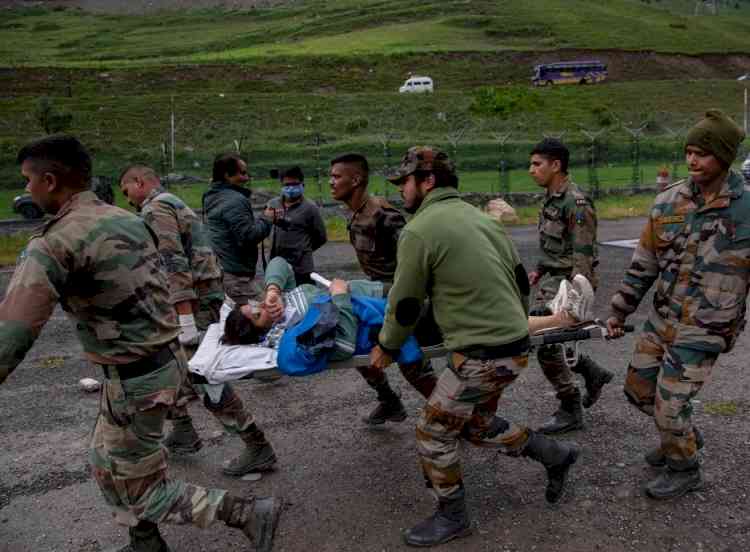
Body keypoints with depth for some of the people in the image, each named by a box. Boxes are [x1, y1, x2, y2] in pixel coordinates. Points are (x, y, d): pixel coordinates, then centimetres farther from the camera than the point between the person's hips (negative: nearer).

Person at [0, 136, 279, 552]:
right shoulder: (127, 220, 5)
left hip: (136, 380, -9)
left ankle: (248, 513, 8)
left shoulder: (54, 244, -20)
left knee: (138, 489, 9)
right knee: (108, 468, 25)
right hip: (165, 359, 9)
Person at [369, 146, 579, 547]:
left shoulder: (419, 230, -12)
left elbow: (405, 304, -5)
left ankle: (451, 518, 24)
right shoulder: (480, 216, 12)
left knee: (433, 433, 9)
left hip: (480, 356, -9)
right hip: (515, 349, 9)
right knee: (477, 424, 26)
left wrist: (385, 347, 12)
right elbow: (521, 280, 17)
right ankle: (554, 455, 33)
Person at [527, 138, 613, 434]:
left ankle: (570, 411, 10)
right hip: (552, 278, 9)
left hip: (567, 281, -9)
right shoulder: (551, 198, 10)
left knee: (545, 341, -6)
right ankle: (593, 373, 31)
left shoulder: (576, 203, -19)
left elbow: (583, 255, -22)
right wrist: (540, 270, 19)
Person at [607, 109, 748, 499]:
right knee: (638, 388, 16)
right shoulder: (668, 201, -1)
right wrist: (619, 311, 7)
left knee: (669, 401, -2)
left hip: (703, 329, -6)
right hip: (661, 318, 6)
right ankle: (684, 435, 43)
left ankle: (684, 470, 26)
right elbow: (643, 265, 6)